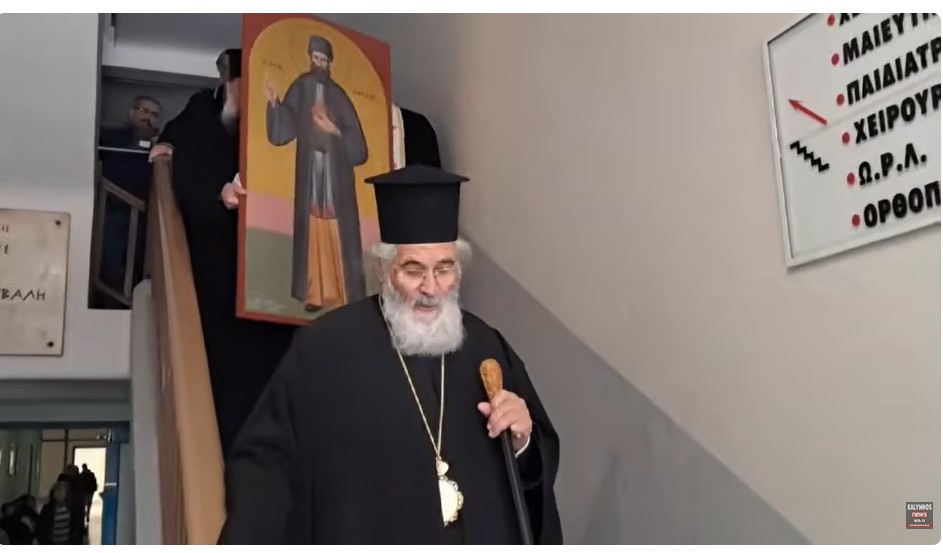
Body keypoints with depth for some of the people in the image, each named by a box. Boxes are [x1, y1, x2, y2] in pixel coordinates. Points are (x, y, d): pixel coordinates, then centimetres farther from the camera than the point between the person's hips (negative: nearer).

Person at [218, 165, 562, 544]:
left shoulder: (487, 348, 0)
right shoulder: (325, 348, -13)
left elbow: (540, 463, 6)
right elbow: (267, 458, -11)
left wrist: (522, 439, -13)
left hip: (483, 542, 4)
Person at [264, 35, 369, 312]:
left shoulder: (337, 94, 2)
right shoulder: (300, 87, 6)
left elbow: (354, 136, 0)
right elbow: (285, 125, -1)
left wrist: (336, 132, -17)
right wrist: (273, 102, -15)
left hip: (335, 170, -1)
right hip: (310, 168, 1)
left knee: (338, 230, -3)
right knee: (312, 227, 0)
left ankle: (344, 291, 3)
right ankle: (315, 294, 4)